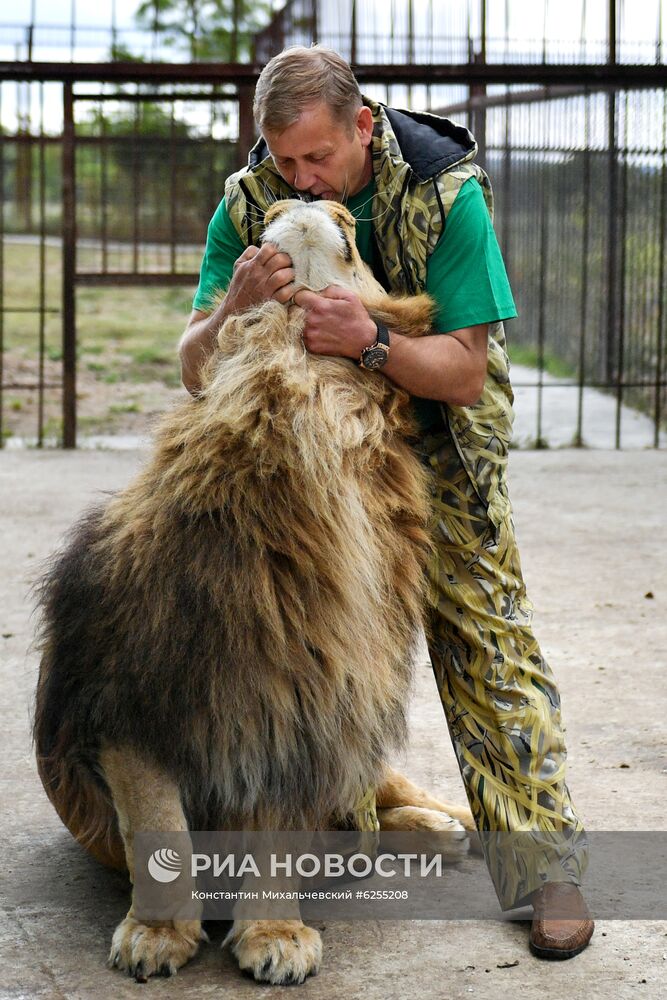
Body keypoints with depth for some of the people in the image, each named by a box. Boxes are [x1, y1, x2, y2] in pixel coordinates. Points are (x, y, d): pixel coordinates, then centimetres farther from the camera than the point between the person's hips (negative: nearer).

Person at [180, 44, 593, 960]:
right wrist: (233, 308, -35)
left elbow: (465, 373, -24)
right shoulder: (248, 202, -13)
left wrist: (372, 343, -43)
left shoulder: (446, 193, -23)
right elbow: (194, 370, -13)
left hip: (436, 443, -3)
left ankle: (545, 864, -1)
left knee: (485, 639, -7)